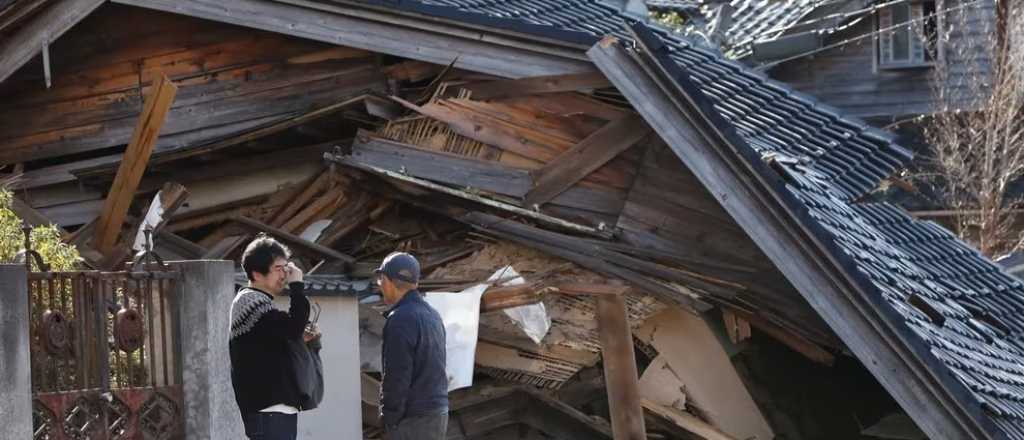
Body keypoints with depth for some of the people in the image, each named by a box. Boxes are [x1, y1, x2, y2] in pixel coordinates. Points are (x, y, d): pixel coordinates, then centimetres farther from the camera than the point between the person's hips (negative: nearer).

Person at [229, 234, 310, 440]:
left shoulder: (259, 301, 21)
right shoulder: (250, 301, -12)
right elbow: (292, 327, -23)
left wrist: (301, 338, 8)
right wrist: (297, 286, -13)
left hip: (279, 406, 11)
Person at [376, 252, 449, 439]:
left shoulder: (401, 319, -16)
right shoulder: (431, 314, 13)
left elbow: (396, 377, -19)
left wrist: (389, 418, -10)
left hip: (413, 419, -9)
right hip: (439, 412, 9)